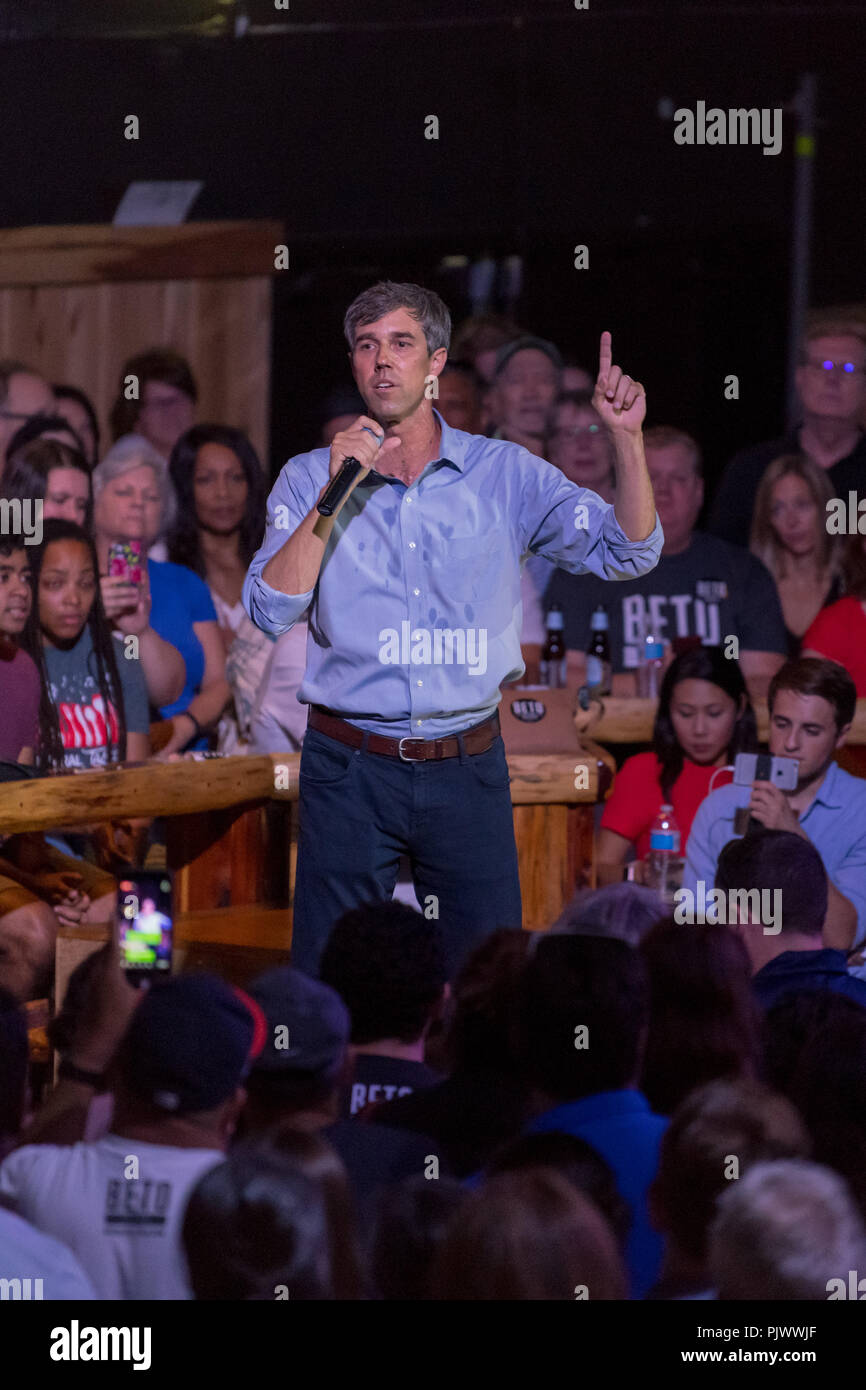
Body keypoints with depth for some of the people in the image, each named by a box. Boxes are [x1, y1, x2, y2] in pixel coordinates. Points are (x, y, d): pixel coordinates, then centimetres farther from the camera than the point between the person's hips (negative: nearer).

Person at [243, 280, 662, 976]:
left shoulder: (504, 474, 4)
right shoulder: (311, 478, 3)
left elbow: (626, 551, -1)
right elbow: (271, 611, -9)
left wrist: (628, 437, -15)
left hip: (467, 768, 1)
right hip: (350, 769, -1)